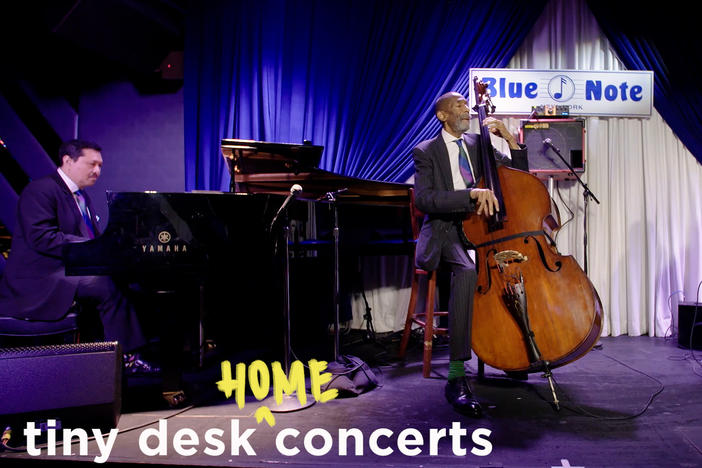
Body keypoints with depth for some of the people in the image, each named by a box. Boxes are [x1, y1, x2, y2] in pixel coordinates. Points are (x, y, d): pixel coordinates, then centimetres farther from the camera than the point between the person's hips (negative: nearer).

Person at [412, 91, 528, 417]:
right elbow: (424, 199, -15)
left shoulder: (477, 144, 18)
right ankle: (456, 378, -37)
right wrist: (472, 193, -27)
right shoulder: (426, 152, 2)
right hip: (445, 233, -5)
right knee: (466, 271, -37)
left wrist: (508, 137, 5)